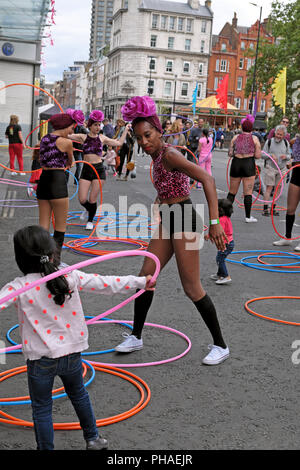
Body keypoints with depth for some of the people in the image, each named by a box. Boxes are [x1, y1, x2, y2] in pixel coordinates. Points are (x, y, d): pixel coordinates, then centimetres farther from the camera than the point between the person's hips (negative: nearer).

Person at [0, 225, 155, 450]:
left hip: (41, 359, -4)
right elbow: (105, 284, -2)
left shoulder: (19, 287, -16)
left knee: (42, 409, 13)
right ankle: (93, 438, 43)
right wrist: (141, 282, 9)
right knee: (78, 393, 28)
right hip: (72, 353, 4)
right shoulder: (71, 277, -9)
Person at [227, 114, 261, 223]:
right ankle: (248, 217, 5)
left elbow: (230, 153, 4)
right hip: (249, 164, -3)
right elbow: (258, 156, -5)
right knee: (248, 192, 2)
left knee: (232, 191, 13)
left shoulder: (236, 137, 6)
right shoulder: (254, 139, -1)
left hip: (236, 163, 3)